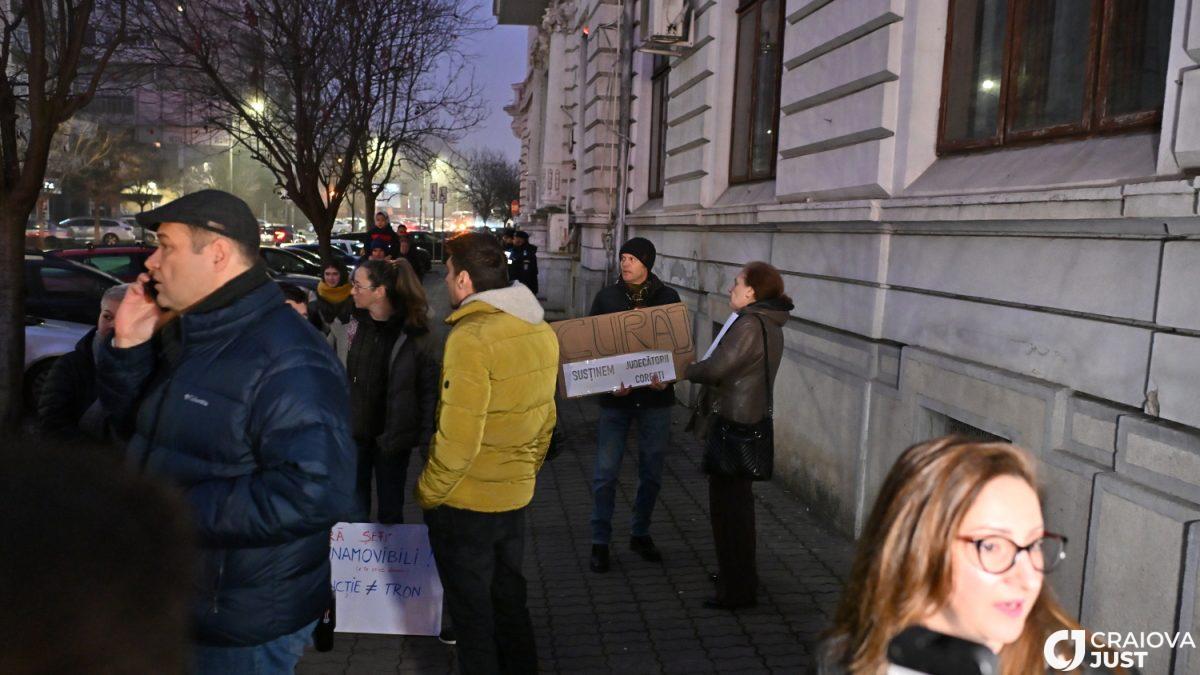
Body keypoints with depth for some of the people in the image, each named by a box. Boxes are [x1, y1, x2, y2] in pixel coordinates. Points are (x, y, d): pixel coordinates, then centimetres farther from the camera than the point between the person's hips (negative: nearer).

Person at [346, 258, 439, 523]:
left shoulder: (413, 332, -11)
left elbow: (428, 388, -8)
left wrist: (427, 437, -10)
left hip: (393, 434, -2)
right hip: (354, 431, 2)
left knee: (391, 510, 15)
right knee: (354, 511, 14)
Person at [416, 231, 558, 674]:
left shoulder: (471, 337, -23)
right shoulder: (542, 331, 0)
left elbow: (457, 438, -24)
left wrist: (428, 492, -10)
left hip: (466, 503, -7)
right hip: (516, 495, 7)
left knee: (472, 613, 12)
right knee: (509, 601, 23)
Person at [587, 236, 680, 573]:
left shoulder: (667, 297, 1)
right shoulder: (606, 297, 1)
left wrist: (666, 378, -16)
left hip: (655, 397, 1)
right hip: (615, 397, -1)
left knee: (651, 473, 11)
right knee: (605, 473, 0)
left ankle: (640, 533, 30)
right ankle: (600, 541, 14)